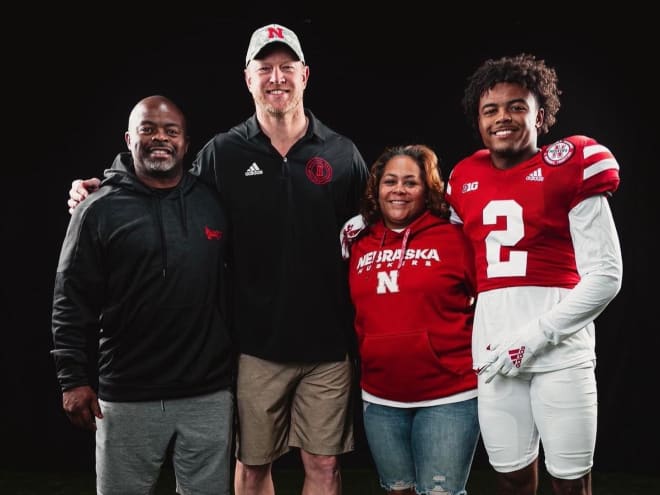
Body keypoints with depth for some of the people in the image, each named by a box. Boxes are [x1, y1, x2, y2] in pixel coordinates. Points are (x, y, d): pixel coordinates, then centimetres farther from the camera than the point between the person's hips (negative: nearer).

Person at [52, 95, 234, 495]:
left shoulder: (213, 202, 5)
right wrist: (73, 378, -6)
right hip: (127, 398, -2)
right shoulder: (100, 210, -2)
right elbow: (72, 301, -2)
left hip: (209, 394, 2)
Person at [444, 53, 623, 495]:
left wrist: (535, 336, -12)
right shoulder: (465, 180, 12)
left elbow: (606, 276, -7)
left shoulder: (571, 167, -3)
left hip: (560, 350, -4)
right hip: (493, 350, 4)